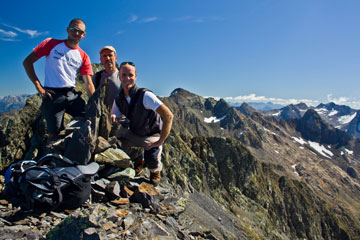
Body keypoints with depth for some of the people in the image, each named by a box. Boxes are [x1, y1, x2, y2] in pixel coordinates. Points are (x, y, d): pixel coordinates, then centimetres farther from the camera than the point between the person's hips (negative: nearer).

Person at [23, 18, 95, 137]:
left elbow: (88, 84, 4)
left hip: (72, 95, 3)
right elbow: (27, 62, 3)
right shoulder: (51, 43, 5)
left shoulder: (83, 57, 10)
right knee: (54, 134, -6)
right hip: (53, 95, -3)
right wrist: (39, 87, -6)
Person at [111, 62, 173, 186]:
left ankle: (156, 172, 11)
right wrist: (112, 118, -26)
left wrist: (160, 141, -31)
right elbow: (114, 117, 0)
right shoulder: (118, 99, -9)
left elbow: (168, 116, -34)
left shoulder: (145, 95, -28)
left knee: (151, 160, -30)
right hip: (133, 133, 6)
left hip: (153, 135, -6)